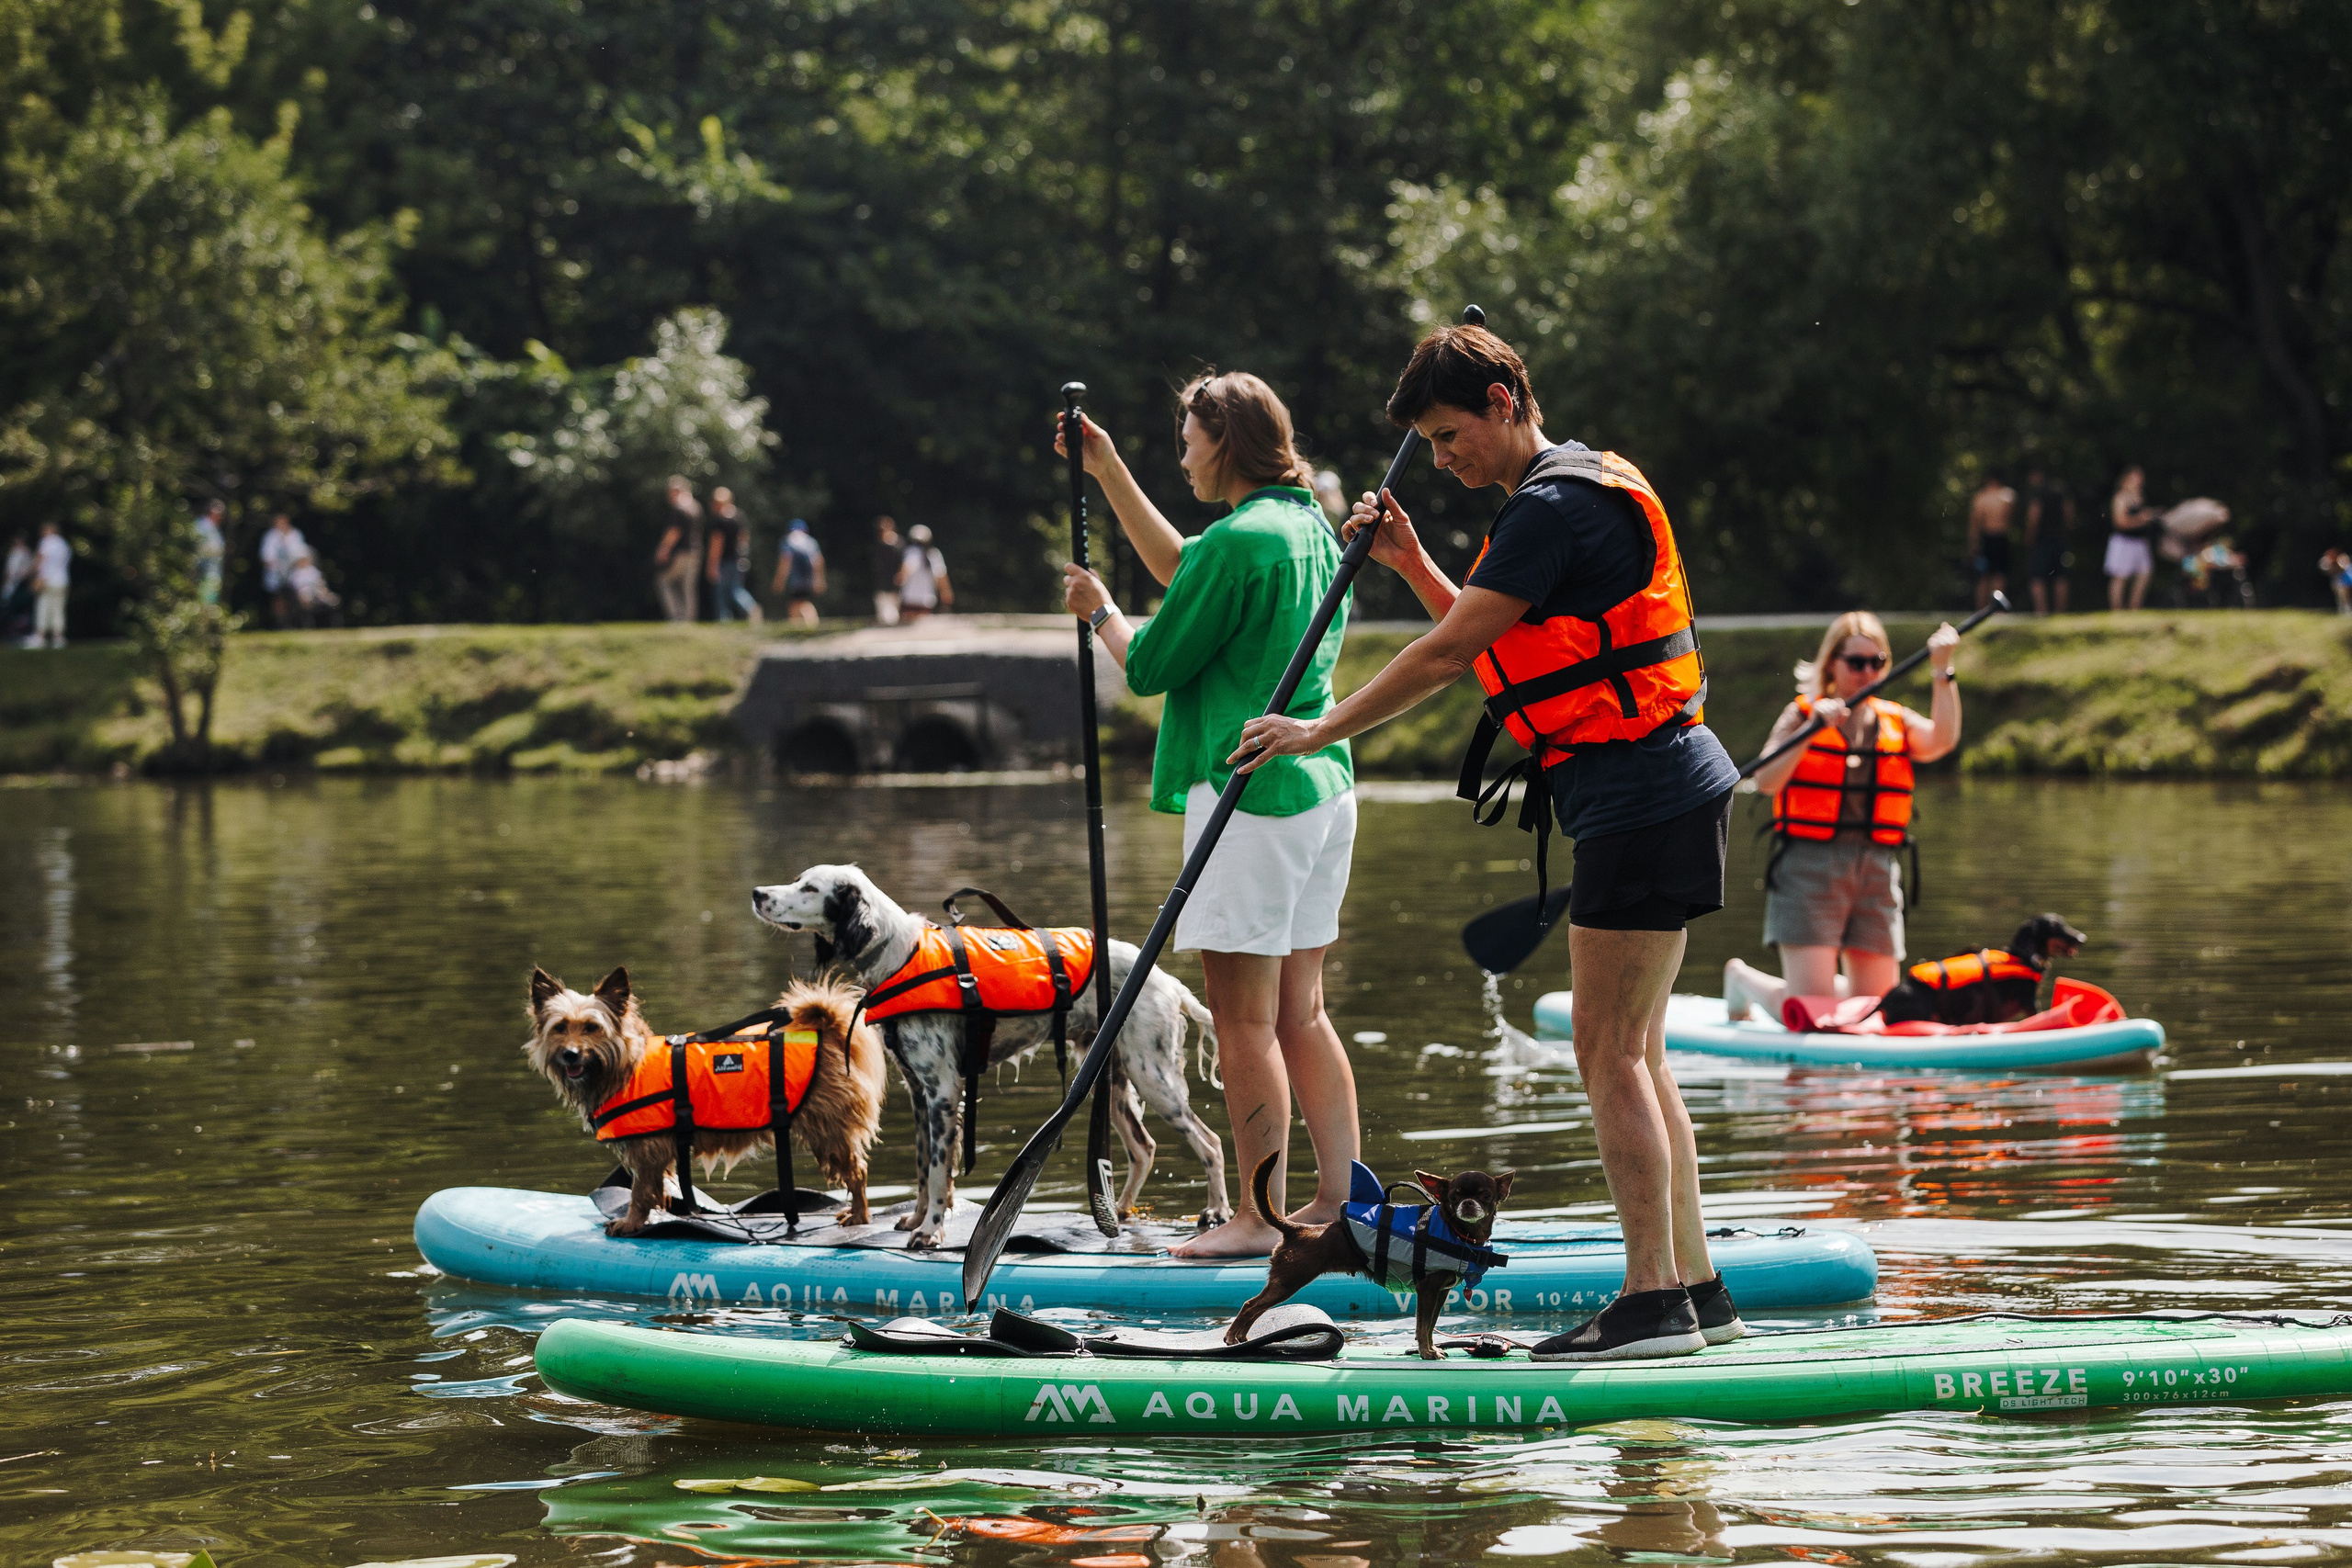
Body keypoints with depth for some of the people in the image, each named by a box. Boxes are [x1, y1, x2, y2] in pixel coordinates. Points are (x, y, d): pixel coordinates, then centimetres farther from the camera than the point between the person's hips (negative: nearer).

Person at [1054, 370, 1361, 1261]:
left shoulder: (1241, 539, -15)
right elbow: (1181, 570, 28)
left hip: (1247, 789, -9)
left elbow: (1152, 666, -10)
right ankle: (1339, 1201, 14)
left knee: (1245, 1017, -4)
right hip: (1324, 787, 9)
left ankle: (1261, 1219, -3)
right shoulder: (1311, 528, 13)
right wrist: (1109, 474, 31)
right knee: (1301, 1012, 13)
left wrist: (1100, 612, 9)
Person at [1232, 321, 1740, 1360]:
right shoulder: (1577, 490, 19)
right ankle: (1693, 1286, 13)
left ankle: (1655, 1300, -10)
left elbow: (1446, 657, -14)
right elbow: (1493, 655, 25)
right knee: (1633, 1056, 11)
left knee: (1609, 1052, -9)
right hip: (1647, 795, 10)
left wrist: (1320, 733, -6)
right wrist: (1411, 562, 15)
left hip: (1641, 796, -10)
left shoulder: (1553, 508, -14)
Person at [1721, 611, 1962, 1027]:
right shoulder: (1801, 715, 3)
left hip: (1877, 870, 4)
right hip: (1809, 870, -4)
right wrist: (1813, 728, -18)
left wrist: (1943, 672, -17)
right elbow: (1766, 782, -10)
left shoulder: (1898, 723, 12)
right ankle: (1743, 979, 22)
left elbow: (1942, 740, -9)